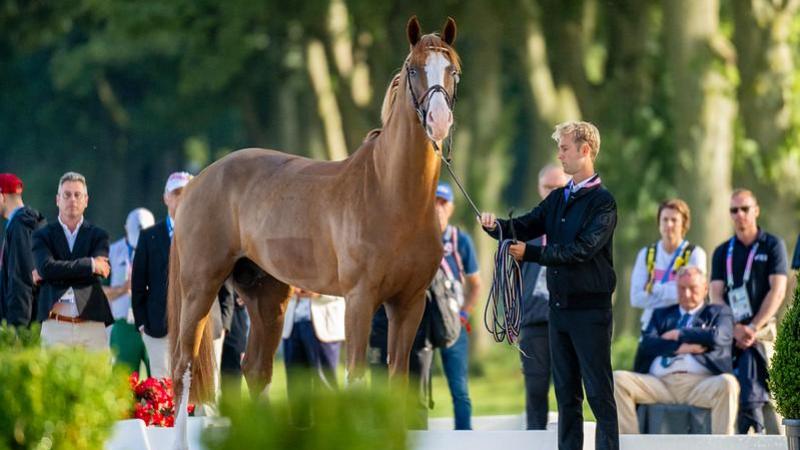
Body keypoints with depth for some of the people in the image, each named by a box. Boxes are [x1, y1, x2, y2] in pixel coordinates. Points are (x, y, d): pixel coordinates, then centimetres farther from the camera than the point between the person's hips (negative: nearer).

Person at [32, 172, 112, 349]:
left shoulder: (98, 235, 12)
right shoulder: (42, 235, 10)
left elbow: (101, 270, -5)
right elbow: (46, 268, -8)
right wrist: (90, 264, -10)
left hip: (92, 326, 1)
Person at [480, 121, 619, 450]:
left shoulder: (602, 201, -9)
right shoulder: (558, 199, 15)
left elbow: (582, 249, -19)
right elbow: (525, 227, 7)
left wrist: (530, 253, -20)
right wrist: (495, 225, -14)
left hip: (590, 309, -7)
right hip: (559, 306, 7)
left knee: (599, 392, -6)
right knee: (566, 392, 11)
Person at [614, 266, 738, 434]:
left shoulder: (718, 312, 22)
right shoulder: (661, 314, 27)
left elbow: (718, 337, -1)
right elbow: (646, 344, 8)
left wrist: (678, 334, 5)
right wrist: (680, 347, -6)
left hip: (700, 384, -2)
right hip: (660, 383, 3)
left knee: (727, 384, -36)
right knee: (617, 379, -21)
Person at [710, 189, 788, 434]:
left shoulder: (773, 246, 6)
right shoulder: (722, 252, 16)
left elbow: (777, 291, -3)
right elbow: (716, 296, 8)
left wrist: (753, 328, -13)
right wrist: (735, 329, -9)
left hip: (761, 330, -3)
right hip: (729, 332, 3)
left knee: (750, 395, -18)